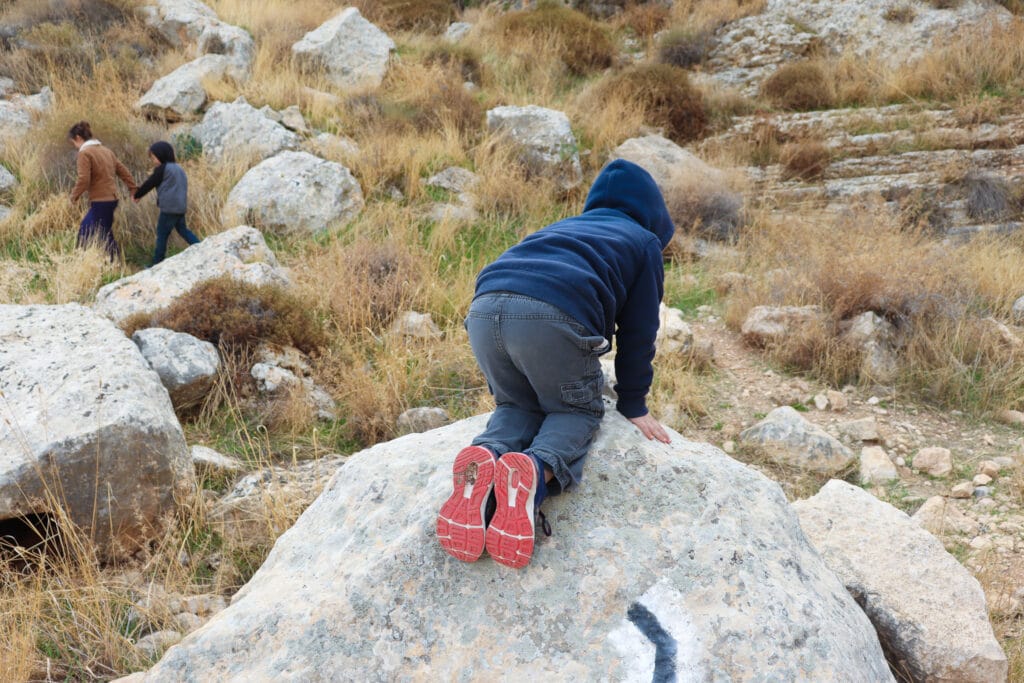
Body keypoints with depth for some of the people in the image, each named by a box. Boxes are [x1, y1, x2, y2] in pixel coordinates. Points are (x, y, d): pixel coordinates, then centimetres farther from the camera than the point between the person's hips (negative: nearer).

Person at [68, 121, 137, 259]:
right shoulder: (106, 151, 14)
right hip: (111, 199, 9)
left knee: (105, 237, -2)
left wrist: (74, 195, -4)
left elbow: (83, 180, -19)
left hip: (101, 202, -9)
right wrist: (134, 190, 18)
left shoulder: (85, 153, -12)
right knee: (84, 229, 19)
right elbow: (123, 171, 14)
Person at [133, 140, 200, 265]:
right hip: (181, 207, 8)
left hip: (169, 208, -8)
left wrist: (137, 195, 12)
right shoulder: (179, 169, 16)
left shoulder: (162, 169, -9)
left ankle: (157, 263, 3)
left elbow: (148, 184, -3)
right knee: (182, 229, 20)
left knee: (162, 234, -1)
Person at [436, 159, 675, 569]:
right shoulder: (643, 242, 28)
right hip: (553, 318, -5)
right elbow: (638, 330, 22)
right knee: (577, 410, 17)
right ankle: (537, 470, -17)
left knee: (516, 405, 24)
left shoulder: (565, 228, 42)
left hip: (484, 307, 5)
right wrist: (633, 405, 29)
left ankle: (484, 457, -10)